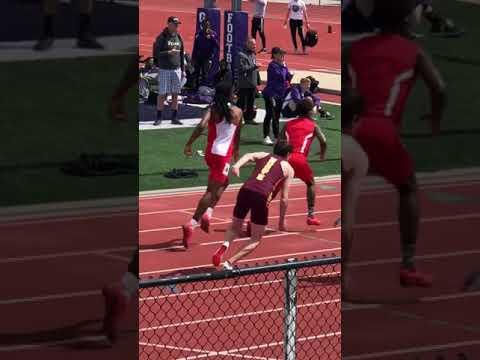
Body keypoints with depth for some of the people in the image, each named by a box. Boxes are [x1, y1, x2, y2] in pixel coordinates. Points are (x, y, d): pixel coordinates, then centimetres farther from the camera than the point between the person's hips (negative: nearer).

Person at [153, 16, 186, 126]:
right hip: (164, 70, -5)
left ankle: (174, 118, 11)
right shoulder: (162, 37, -6)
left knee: (175, 94, 5)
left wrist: (183, 70, 14)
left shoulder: (178, 37, 11)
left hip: (176, 69, 5)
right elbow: (156, 54, -10)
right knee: (162, 94, -4)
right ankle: (159, 118, 2)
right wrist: (168, 52, -22)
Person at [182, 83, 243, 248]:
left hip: (210, 153, 4)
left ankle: (207, 212, 19)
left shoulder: (212, 110, -3)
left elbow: (202, 125, -21)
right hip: (224, 155, -4)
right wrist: (236, 150, 28)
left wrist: (189, 144, -16)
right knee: (212, 191, -6)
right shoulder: (237, 112, -3)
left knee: (223, 182, 29)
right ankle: (192, 224, -17)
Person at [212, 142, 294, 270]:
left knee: (235, 228, 24)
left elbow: (249, 155, 4)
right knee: (256, 239, 12)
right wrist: (281, 222, 22)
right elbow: (284, 198, 14)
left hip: (246, 189, 3)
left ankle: (225, 245, -9)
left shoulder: (263, 156, 27)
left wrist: (237, 165, -14)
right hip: (262, 196, -3)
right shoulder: (288, 168, 19)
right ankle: (230, 263, -6)